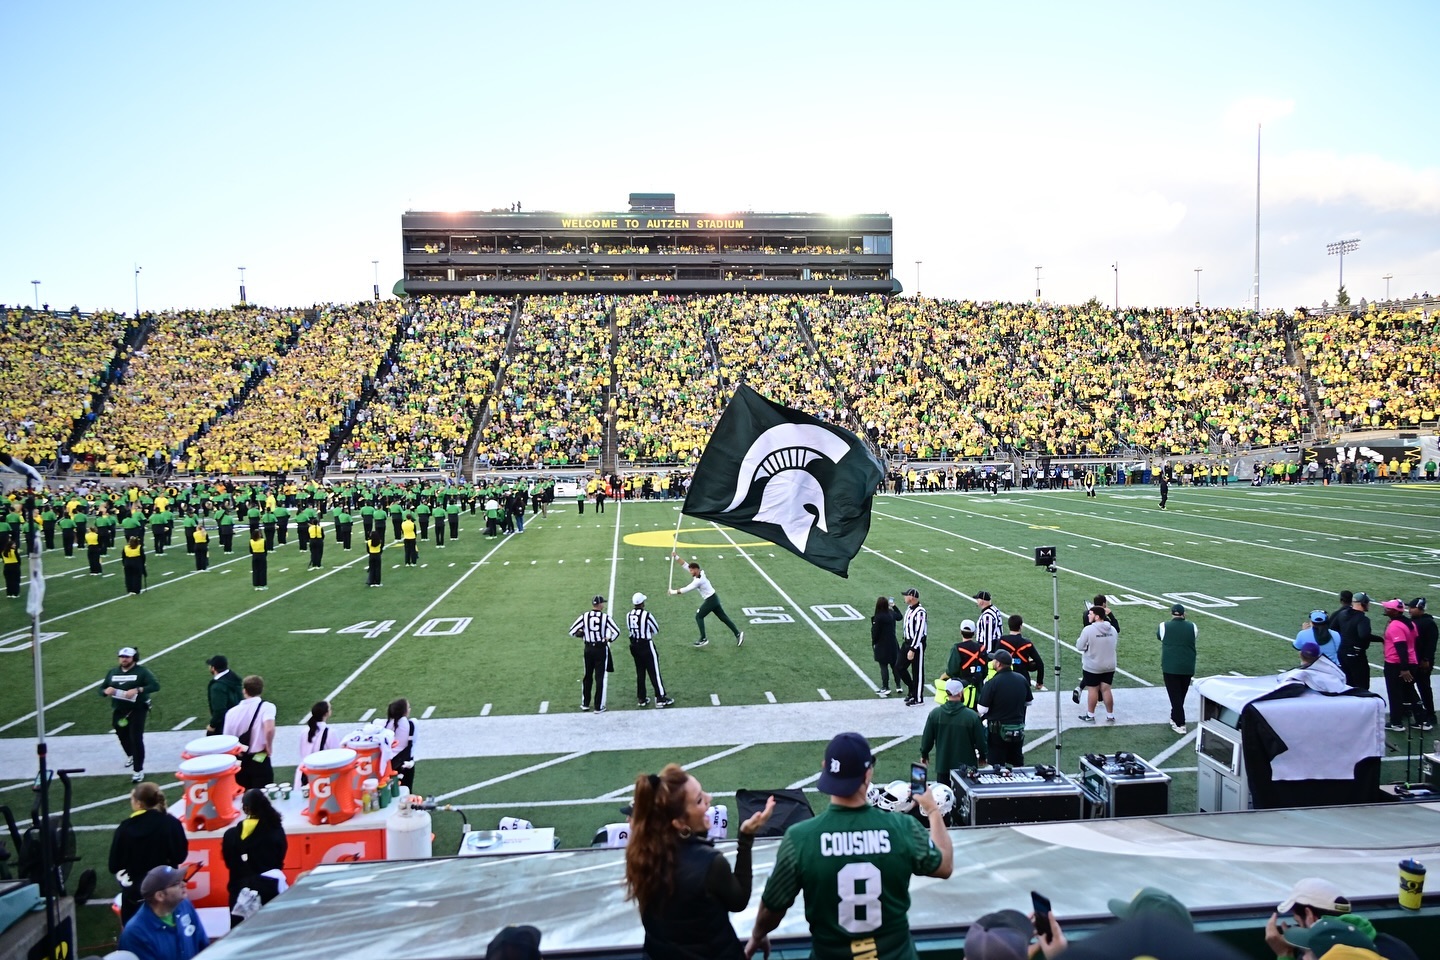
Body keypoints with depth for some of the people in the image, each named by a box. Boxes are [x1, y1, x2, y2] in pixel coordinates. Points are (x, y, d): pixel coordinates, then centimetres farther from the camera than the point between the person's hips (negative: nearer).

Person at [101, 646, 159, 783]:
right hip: (118, 712, 6)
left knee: (136, 739, -10)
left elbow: (156, 686, -17)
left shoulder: (141, 672, -6)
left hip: (137, 711, -5)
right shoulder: (113, 672, 10)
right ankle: (130, 755, 53)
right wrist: (106, 691, -13)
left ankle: (139, 770, -4)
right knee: (122, 736, 22)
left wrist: (137, 690, -30)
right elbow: (101, 689, 12)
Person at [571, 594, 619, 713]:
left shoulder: (584, 616, -7)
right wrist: (609, 639, 5)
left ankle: (585, 704, 27)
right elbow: (616, 632, -13)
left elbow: (572, 632, -5)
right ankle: (599, 707, 8)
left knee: (587, 676, 18)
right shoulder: (605, 617, -12)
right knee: (600, 678, 5)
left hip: (588, 649, 2)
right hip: (601, 649, -2)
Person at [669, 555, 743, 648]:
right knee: (723, 617, 10)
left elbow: (686, 590, -20)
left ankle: (703, 639, 1)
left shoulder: (698, 580, -24)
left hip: (710, 600, -9)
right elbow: (685, 565, 5)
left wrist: (673, 592, -11)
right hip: (714, 598, 9)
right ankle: (738, 633, 10)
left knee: (699, 616, -1)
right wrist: (676, 557, -2)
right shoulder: (699, 573, 0)